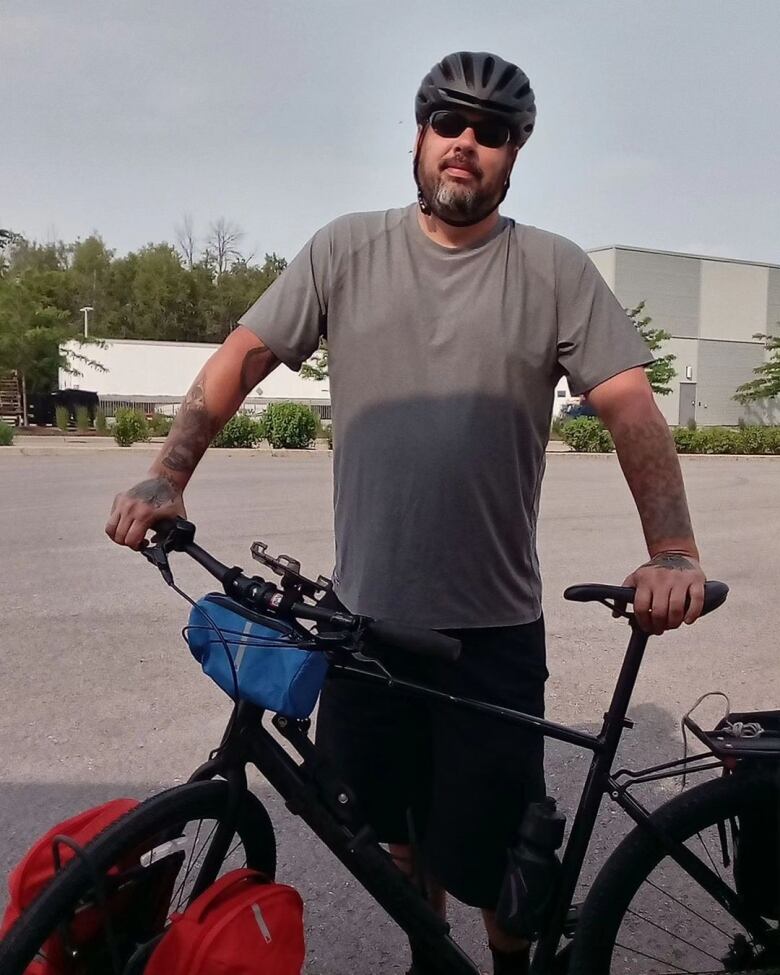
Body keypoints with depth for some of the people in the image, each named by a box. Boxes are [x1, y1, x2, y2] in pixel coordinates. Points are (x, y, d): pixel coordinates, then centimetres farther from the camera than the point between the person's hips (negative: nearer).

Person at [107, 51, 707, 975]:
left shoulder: (554, 269, -1)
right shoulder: (347, 250, 3)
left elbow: (630, 405, -7)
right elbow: (242, 355, 1)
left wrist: (672, 552, -20)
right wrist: (165, 479, -11)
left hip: (494, 629, -2)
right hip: (365, 615, 2)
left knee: (491, 847, 10)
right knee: (397, 822, 20)